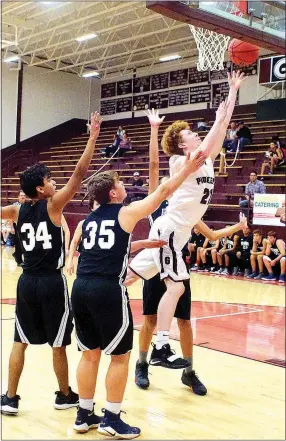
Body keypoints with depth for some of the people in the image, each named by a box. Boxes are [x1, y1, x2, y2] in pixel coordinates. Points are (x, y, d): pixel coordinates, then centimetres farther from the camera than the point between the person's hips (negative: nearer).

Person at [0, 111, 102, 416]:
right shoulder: (52, 205, -10)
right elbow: (79, 174, -15)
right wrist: (93, 137, -15)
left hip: (26, 282, 5)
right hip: (51, 283, -5)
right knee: (58, 344, 8)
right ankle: (65, 396, 23)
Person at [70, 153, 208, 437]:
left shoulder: (89, 220, 18)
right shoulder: (127, 213, 0)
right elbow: (163, 191, 6)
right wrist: (187, 169, 18)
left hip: (81, 287, 7)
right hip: (107, 290, -7)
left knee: (90, 354, 17)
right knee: (120, 356, 7)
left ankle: (84, 415, 25)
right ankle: (111, 420, 13)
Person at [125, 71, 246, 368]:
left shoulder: (206, 162, 11)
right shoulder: (180, 162, -11)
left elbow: (225, 127, 9)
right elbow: (205, 148, -31)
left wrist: (233, 91, 9)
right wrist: (219, 120, -20)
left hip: (178, 232, 9)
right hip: (169, 229, -9)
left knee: (131, 275, 12)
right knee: (176, 286, -12)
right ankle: (161, 349, -11)